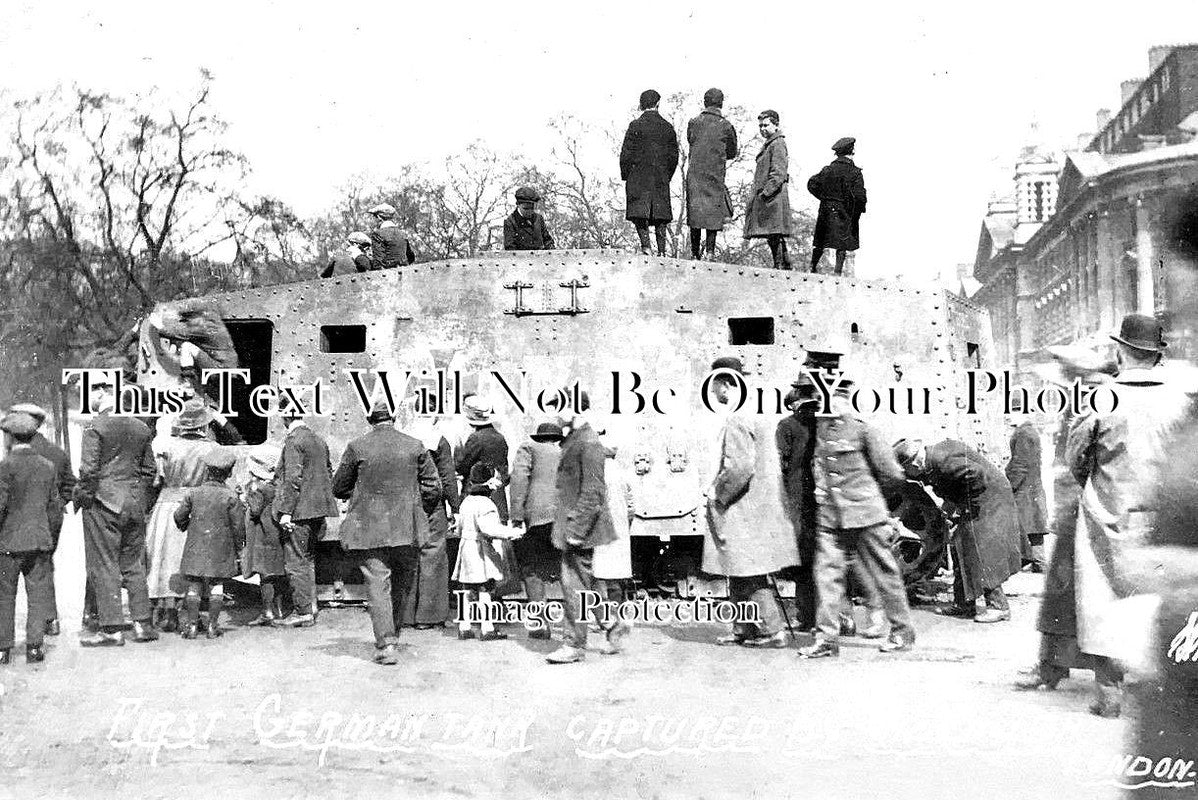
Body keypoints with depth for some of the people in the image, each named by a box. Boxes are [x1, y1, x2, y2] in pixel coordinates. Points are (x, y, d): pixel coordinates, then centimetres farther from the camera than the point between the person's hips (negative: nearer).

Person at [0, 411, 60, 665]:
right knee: (38, 593, 8)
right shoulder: (48, 466, 5)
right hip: (41, 542, 4)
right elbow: (55, 507, 9)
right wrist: (51, 540, 17)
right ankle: (34, 646, 8)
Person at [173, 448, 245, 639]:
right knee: (217, 584, 7)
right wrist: (238, 546, 8)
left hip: (196, 547, 1)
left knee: (194, 584, 8)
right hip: (221, 550, -1)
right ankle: (212, 625, 7)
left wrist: (184, 527, 24)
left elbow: (179, 516, 2)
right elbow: (238, 525, -6)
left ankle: (192, 625, 6)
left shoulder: (194, 493, -5)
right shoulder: (230, 496, -10)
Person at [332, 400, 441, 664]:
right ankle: (392, 635, 26)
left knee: (378, 586, -2)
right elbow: (433, 488, 2)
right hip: (408, 528, 2)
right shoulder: (415, 446, 2)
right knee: (402, 585, 16)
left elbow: (339, 488, 6)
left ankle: (386, 645, -10)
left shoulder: (357, 447, -2)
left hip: (369, 528, -1)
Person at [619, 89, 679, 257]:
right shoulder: (668, 127, 6)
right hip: (661, 180, 3)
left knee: (639, 212, -1)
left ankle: (645, 245, -16)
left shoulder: (636, 125, -6)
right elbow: (674, 156, 10)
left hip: (639, 178, -3)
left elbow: (626, 153, -7)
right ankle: (661, 250, 6)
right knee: (660, 213, 8)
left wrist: (625, 176, 4)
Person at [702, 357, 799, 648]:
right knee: (739, 577, 16)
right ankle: (743, 630, 23)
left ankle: (772, 631, 3)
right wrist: (717, 488, 18)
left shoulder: (735, 422, -19)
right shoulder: (748, 417, 13)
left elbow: (741, 467, -27)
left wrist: (716, 491, -13)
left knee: (753, 578, -3)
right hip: (743, 512, 10)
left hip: (744, 512, -10)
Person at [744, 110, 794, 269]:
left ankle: (780, 265, -9)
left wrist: (765, 193, -20)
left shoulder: (778, 144, -9)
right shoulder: (768, 144, 21)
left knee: (774, 235, -10)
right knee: (773, 237, 10)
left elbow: (778, 174, -17)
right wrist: (757, 194, 19)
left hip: (773, 196, -10)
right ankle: (785, 266, 14)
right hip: (767, 197, 10)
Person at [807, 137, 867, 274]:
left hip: (826, 210, 4)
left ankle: (813, 267, 20)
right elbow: (859, 195, -16)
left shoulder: (828, 169, 3)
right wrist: (860, 210, -2)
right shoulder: (854, 172, -11)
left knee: (820, 242, 14)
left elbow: (812, 183, 6)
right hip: (845, 213, -4)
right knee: (843, 243, 2)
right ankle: (838, 270, -1)